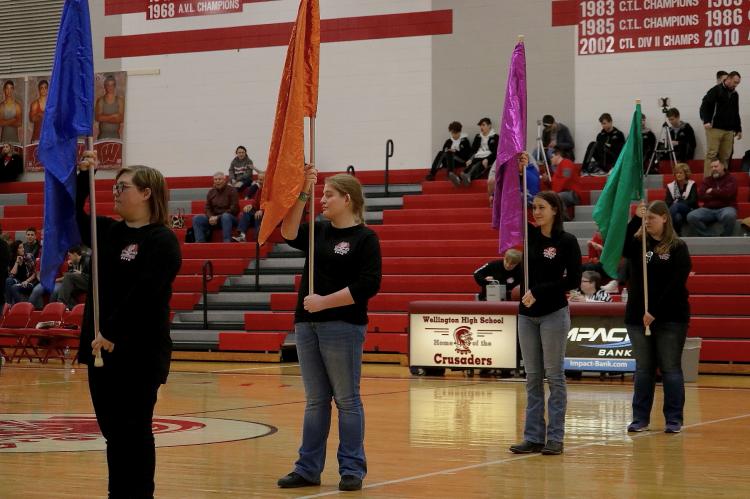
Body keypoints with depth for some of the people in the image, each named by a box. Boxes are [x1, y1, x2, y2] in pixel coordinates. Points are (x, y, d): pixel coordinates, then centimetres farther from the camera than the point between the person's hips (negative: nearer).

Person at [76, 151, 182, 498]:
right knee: (113, 434, 12)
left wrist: (112, 333, -22)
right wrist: (82, 177, 4)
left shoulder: (162, 240, -11)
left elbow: (143, 293, -20)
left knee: (134, 433, -1)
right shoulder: (109, 232, 13)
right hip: (102, 349, 7)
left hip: (139, 355, -7)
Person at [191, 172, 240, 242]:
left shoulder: (232, 190, -2)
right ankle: (200, 243, -25)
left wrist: (218, 217, -19)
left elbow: (234, 209, -11)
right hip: (214, 218, 5)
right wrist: (211, 217, -13)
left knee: (225, 217, -40)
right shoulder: (211, 192, 13)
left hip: (230, 218, -5)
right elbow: (207, 208, 12)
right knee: (196, 218, -14)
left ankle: (227, 242, -45)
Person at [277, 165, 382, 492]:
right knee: (315, 400, 11)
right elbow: (289, 233, -3)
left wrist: (324, 301, -18)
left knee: (347, 400, 0)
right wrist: (302, 194, -11)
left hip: (343, 327, -6)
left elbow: (368, 285, -15)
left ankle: (352, 470, 7)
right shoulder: (319, 232, 13)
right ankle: (308, 468, 15)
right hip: (307, 326, 6)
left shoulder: (365, 238, -6)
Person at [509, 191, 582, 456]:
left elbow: (573, 280, -11)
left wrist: (539, 290, -17)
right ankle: (533, 437, 10)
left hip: (554, 314, -5)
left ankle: (555, 438, 4)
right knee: (533, 378, 7)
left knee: (554, 376, 0)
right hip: (527, 314, 5)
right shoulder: (529, 234, 6)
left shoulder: (567, 241, -7)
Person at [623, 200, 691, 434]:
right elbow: (620, 247, -14)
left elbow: (676, 283, -11)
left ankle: (674, 420, 8)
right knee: (643, 369, 8)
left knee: (671, 369, 2)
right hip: (638, 316, 3)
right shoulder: (638, 243, 7)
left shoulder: (678, 248, -4)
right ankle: (640, 418, 14)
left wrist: (656, 311, -17)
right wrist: (635, 220, -22)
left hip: (670, 318, -3)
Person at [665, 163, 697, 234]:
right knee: (677, 217, -38)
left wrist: (678, 202, -15)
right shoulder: (670, 186, 13)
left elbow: (693, 201, -6)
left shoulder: (692, 185, 7)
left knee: (675, 206, -36)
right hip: (677, 212, 2)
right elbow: (667, 203, 2)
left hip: (690, 211, -2)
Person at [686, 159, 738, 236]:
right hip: (708, 209, 4)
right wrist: (720, 194, -4)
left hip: (725, 208, -3)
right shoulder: (707, 180, 16)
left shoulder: (730, 178, 7)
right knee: (691, 217, -24)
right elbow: (700, 196, 0)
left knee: (729, 215, -41)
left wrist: (712, 191, 0)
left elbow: (728, 192, -13)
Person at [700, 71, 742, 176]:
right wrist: (706, 121, -22)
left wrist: (738, 129, 23)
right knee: (711, 155, -8)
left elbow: (736, 113, 26)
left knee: (725, 157, 3)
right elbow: (705, 105, -10)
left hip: (729, 131, 6)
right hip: (715, 128, -6)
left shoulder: (735, 94, 18)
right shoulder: (715, 90, -3)